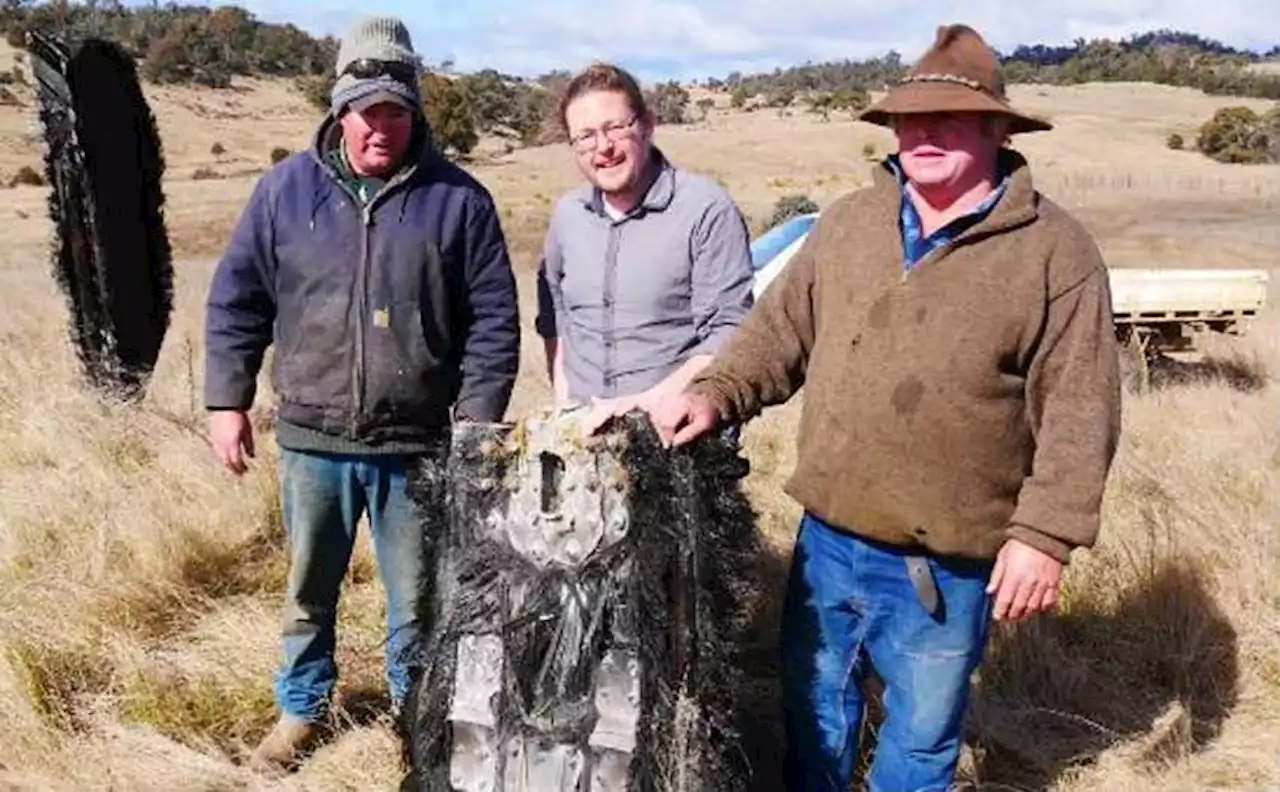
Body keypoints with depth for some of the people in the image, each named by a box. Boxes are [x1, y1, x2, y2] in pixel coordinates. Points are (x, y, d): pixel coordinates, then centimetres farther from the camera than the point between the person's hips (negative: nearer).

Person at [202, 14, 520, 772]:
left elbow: (494, 319, -3)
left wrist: (477, 419, -7)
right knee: (310, 589, 19)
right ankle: (302, 706, 40)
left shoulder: (458, 198, -4)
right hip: (313, 439, 2)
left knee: (417, 598, 12)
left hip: (418, 444, -2)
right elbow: (237, 300, 7)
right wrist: (228, 402, 3)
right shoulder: (287, 188, 1)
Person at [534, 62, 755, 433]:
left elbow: (728, 335, -13)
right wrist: (564, 403, 9)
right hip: (583, 431, 4)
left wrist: (646, 402, -18)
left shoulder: (708, 211, -9)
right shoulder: (568, 213, 9)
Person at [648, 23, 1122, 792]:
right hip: (828, 538, 4)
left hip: (946, 563, -4)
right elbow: (779, 332, 7)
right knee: (814, 706, 24)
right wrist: (714, 393, -9)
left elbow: (1079, 408, -13)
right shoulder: (847, 222, 4)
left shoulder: (1055, 249, -10)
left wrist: (1045, 534, -18)